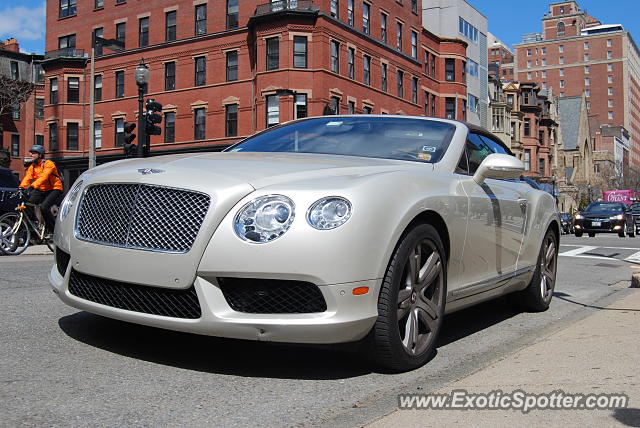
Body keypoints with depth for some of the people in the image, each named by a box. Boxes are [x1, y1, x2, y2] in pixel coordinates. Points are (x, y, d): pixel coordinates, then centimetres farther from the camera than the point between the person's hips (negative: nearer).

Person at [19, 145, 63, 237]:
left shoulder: (48, 164, -14)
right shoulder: (32, 167, 8)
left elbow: (43, 177, -30)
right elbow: (27, 179, -4)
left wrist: (32, 186, -43)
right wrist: (21, 188, -22)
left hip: (54, 189, -7)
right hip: (42, 191, 7)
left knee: (44, 207, -26)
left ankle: (54, 229, -11)